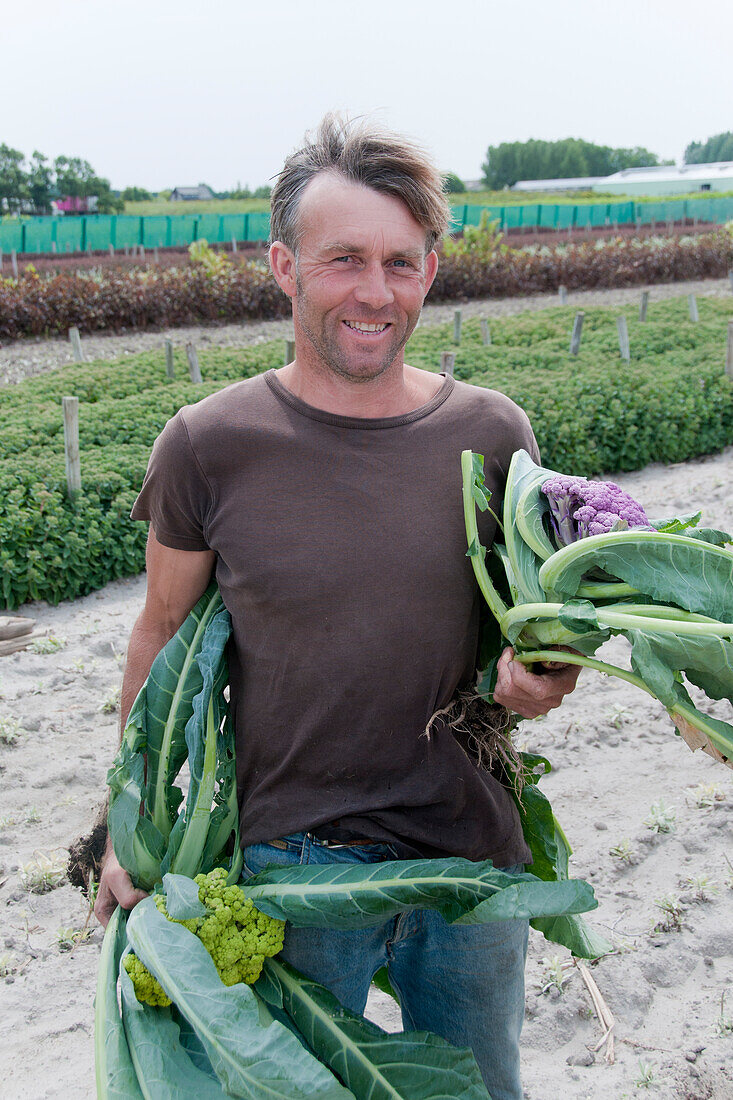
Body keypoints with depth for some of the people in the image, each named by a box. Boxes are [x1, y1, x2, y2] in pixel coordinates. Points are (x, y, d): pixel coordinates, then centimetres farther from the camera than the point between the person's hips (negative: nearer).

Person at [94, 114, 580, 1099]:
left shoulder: (493, 434, -5)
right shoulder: (210, 445, -11)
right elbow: (163, 631, 0)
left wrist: (544, 672, -15)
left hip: (474, 851, 3)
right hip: (293, 860, -2)